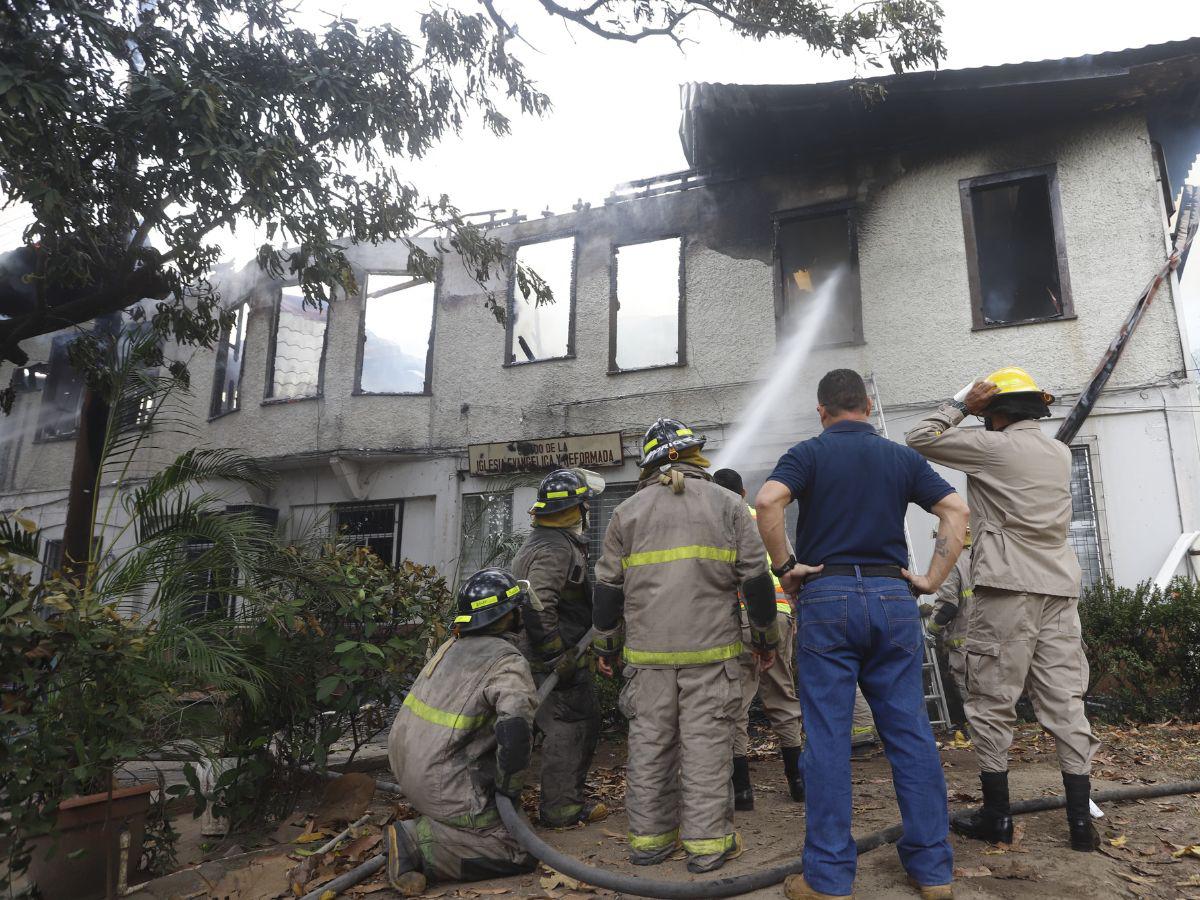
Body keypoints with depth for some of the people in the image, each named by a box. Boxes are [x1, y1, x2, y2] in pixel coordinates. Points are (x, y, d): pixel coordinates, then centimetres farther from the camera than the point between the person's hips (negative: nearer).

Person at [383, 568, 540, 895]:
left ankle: (434, 824, 13)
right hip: (443, 786, -8)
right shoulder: (508, 662, -17)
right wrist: (510, 788, -14)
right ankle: (419, 843, -11)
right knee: (521, 855, -3)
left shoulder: (452, 646, 8)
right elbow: (515, 727, -31)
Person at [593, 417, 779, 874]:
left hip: (647, 652, 2)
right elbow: (756, 579, 3)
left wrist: (606, 646, 19)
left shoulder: (627, 511, 8)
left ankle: (649, 836, 18)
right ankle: (707, 841, 9)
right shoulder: (727, 503, 3)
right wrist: (766, 638, 14)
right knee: (707, 743, 3)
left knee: (649, 742, 9)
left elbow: (608, 588, 9)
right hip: (710, 648, -2)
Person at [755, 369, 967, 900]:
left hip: (827, 596, -3)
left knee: (828, 737, 1)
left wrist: (784, 566, -7)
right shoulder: (902, 458, 11)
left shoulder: (809, 453, 1)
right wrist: (933, 579, 3)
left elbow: (768, 501, -17)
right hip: (893, 597, 3)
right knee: (910, 733, 9)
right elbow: (956, 511, 3)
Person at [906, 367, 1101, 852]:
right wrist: (973, 412, 24)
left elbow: (920, 438, -2)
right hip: (1059, 587, 7)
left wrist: (960, 404, 7)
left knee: (992, 704, 3)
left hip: (1007, 590, -6)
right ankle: (1081, 818, 11)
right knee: (1065, 702, 8)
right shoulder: (1059, 452, 15)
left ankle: (996, 816, 9)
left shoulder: (994, 446, -6)